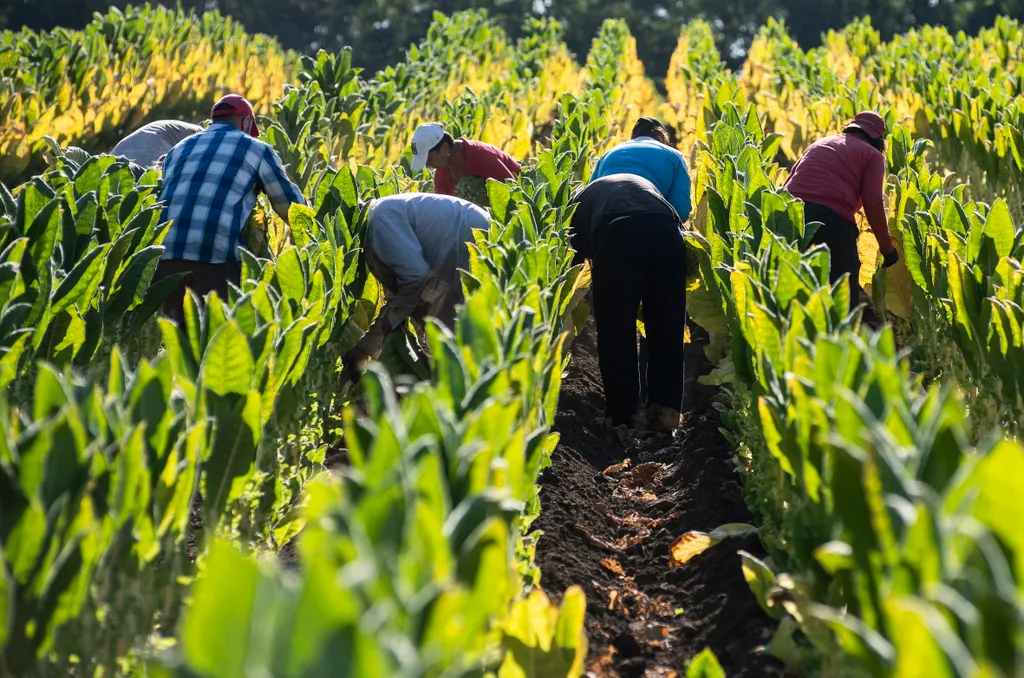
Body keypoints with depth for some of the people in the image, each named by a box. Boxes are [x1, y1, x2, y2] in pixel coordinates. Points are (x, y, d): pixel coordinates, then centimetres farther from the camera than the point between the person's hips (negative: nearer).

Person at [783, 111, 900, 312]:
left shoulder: (819, 144, 30)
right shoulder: (872, 155, 13)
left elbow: (786, 186, 26)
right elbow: (873, 202, 1)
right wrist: (886, 246, 9)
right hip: (832, 220, -5)